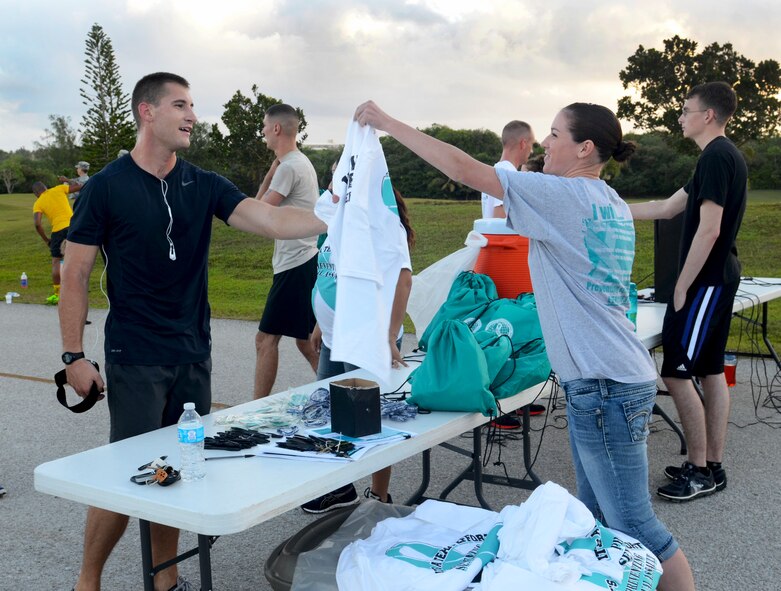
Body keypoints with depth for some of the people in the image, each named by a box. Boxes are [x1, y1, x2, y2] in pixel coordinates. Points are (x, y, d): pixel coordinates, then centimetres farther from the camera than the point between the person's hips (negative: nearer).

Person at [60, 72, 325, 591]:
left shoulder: (204, 186, 5)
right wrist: (74, 355, -8)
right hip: (136, 360, -4)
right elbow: (76, 274, -4)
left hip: (194, 354, 5)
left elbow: (272, 221, -9)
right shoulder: (107, 187, -6)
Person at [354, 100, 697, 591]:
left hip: (604, 386, -10)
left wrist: (388, 123, -9)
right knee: (597, 518, 17)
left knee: (633, 526, 1)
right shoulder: (614, 206, 12)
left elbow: (465, 170, -15)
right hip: (599, 380, 10)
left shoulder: (564, 195, -15)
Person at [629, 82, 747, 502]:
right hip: (719, 278, 10)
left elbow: (708, 230, -21)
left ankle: (699, 471, 4)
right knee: (711, 371, 12)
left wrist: (681, 289, -17)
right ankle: (712, 467, 19)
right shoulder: (726, 156, 16)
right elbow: (666, 208, 20)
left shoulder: (715, 157, -16)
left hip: (705, 281, -10)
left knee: (676, 373, -6)